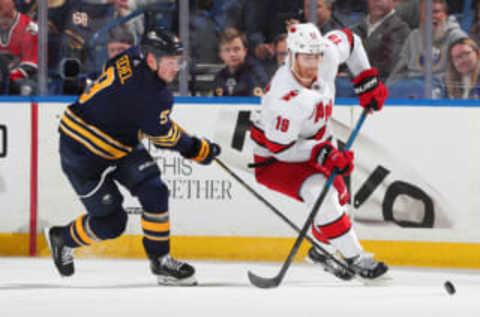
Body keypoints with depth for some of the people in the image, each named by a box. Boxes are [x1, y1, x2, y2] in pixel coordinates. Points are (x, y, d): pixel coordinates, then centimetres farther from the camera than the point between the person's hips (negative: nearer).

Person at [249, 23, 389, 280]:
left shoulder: (328, 56, -19)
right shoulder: (284, 99, -39)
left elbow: (347, 40, 4)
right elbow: (281, 149, -31)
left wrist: (367, 80, 0)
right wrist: (321, 154, -37)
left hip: (314, 142, 8)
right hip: (273, 158, -8)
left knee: (339, 196, 15)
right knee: (319, 192, -29)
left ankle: (321, 251, 42)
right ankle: (354, 258, -20)